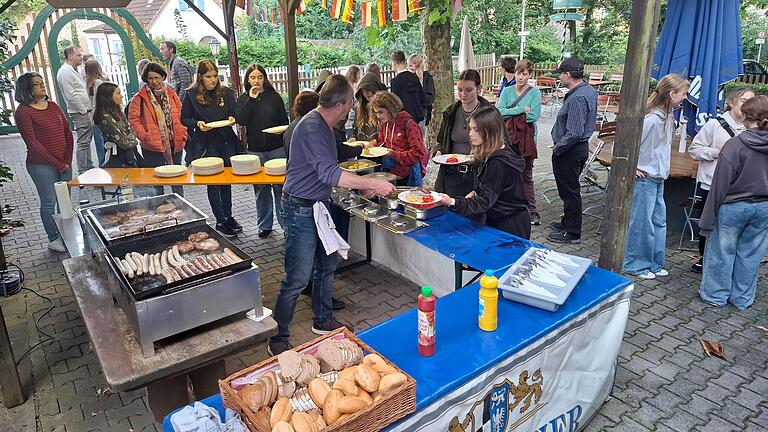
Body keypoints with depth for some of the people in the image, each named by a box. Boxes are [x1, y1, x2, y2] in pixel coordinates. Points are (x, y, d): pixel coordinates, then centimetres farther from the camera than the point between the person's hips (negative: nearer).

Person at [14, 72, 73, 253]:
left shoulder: (53, 105, 10)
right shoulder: (23, 111, -8)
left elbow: (68, 133, 9)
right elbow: (33, 143, -12)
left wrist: (67, 160, -1)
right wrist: (58, 164, -13)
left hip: (64, 163, 5)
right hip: (41, 165, -5)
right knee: (49, 203, 3)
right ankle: (53, 240, 16)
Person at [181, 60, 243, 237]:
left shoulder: (226, 92, 4)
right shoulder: (191, 95, -2)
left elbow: (235, 113, 7)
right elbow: (184, 119, 2)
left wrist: (233, 118, -15)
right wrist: (197, 123, -17)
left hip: (227, 141, 3)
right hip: (206, 144, -3)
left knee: (227, 180, 12)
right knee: (213, 182, 2)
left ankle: (228, 216, 26)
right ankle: (220, 221, 11)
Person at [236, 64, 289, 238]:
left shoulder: (274, 97, 3)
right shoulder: (244, 99, 7)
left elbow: (284, 121, 7)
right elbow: (241, 120, -10)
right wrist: (251, 99, -13)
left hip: (277, 149, -1)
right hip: (255, 151, 2)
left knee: (280, 187, 0)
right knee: (260, 189, 9)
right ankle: (264, 225, 21)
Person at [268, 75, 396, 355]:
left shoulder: (324, 126, 10)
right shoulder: (311, 127, -23)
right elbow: (329, 173, -32)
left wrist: (361, 187, 12)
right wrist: (373, 183, -30)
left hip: (319, 205, 10)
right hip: (301, 209, -10)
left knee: (326, 266, 19)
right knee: (298, 278, -3)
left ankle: (323, 321, 37)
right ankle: (278, 339, 13)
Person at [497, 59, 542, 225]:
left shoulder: (535, 92, -2)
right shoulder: (507, 91, 6)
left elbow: (534, 116, -14)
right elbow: (499, 112, -8)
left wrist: (509, 113, -10)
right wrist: (522, 109, -14)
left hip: (527, 138, -3)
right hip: (508, 137, 3)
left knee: (526, 176, 2)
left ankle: (532, 211, 11)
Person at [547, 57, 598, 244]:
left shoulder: (577, 98, -25)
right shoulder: (589, 90, 8)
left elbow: (574, 133, -28)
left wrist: (557, 149, -16)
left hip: (569, 151, -10)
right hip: (581, 146, 10)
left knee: (569, 191, 1)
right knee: (570, 189, 22)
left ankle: (572, 233, 12)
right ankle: (568, 222, 38)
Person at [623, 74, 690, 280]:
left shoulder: (669, 116, 6)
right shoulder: (651, 119, -22)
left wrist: (663, 168, 14)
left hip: (659, 178, 9)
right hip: (644, 178, -9)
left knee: (659, 221, 15)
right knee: (642, 222, 1)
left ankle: (655, 263, 28)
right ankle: (636, 265, 16)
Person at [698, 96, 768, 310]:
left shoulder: (736, 144, -17)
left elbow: (721, 182, -16)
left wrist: (710, 215, -10)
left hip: (734, 206, -5)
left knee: (722, 250, 9)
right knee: (750, 254, 14)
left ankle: (716, 294, 19)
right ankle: (742, 298, 25)